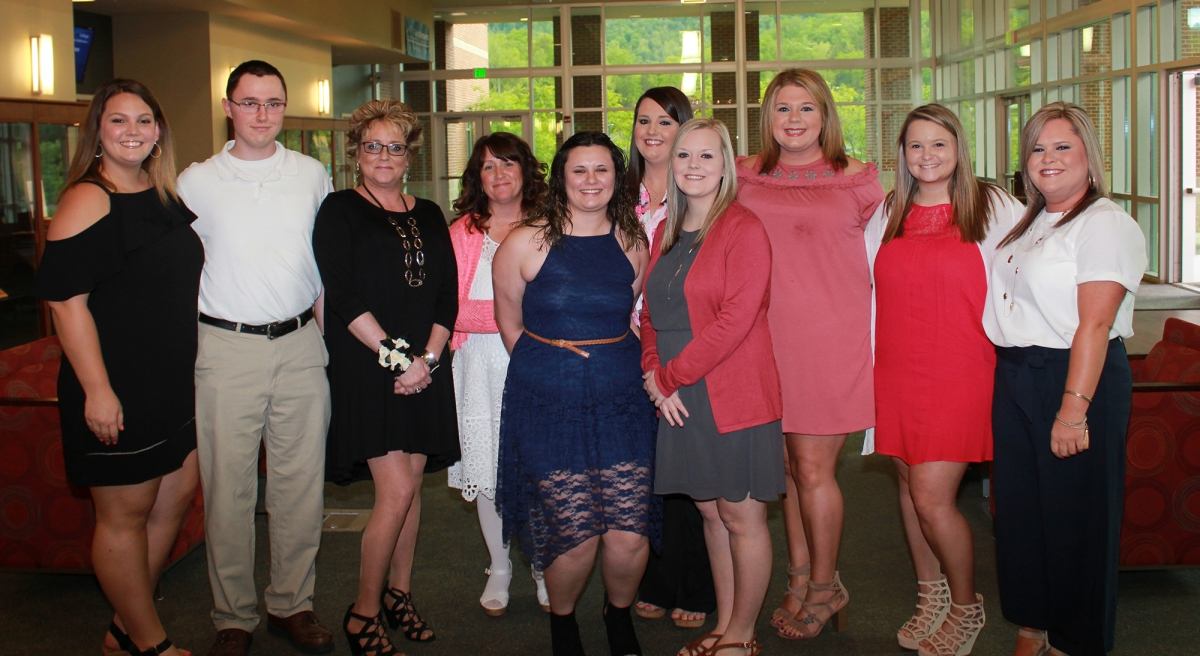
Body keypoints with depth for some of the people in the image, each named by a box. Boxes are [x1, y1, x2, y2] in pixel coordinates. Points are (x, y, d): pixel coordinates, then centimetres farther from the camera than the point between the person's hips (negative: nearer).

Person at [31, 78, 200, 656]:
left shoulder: (166, 194, 10)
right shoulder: (87, 200, -14)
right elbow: (66, 301, -19)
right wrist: (96, 390, -22)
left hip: (174, 383, 9)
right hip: (116, 391, -9)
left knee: (176, 495, 16)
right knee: (124, 515, 4)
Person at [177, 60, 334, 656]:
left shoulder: (312, 175, 8)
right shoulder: (196, 183, 3)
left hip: (300, 345, 2)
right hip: (226, 349, -2)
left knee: (301, 484, 7)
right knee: (228, 488, 2)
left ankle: (292, 604, 21)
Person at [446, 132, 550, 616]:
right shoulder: (461, 233, 7)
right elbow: (450, 309, -3)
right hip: (482, 365, 1)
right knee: (487, 466, 4)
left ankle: (546, 570, 17)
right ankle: (499, 570, 21)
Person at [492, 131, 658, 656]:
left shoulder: (632, 243, 6)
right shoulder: (526, 243, -1)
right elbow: (510, 325, 8)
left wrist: (618, 367, 9)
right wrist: (548, 367, 8)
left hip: (621, 401, 2)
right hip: (548, 405, -2)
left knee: (629, 535, -4)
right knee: (574, 535, -5)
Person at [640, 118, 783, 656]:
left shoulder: (743, 229, -10)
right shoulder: (666, 233, 13)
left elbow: (735, 319, -18)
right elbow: (652, 313, 14)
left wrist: (671, 375, -13)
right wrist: (654, 376, -3)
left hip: (734, 398, -7)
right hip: (678, 399, 7)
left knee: (742, 516, 2)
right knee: (710, 511, 14)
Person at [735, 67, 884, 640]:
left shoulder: (856, 180, 0)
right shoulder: (745, 178, 7)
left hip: (832, 339, -3)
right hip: (767, 340, 3)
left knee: (813, 467, 0)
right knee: (789, 464, 11)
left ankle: (824, 585, 18)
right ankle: (799, 576, 27)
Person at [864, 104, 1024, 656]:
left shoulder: (993, 206, -1)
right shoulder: (887, 213, 9)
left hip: (961, 372, -4)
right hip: (896, 374, 4)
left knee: (932, 498, -9)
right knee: (910, 486, 11)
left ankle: (966, 607, 14)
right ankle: (930, 596, 31)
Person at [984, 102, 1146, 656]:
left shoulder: (1105, 223, -12)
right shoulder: (1030, 223, 15)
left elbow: (1094, 324, -19)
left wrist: (1074, 407, -23)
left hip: (1077, 379, -8)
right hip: (1015, 380, 8)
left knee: (1075, 516, 3)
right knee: (1019, 509, 14)